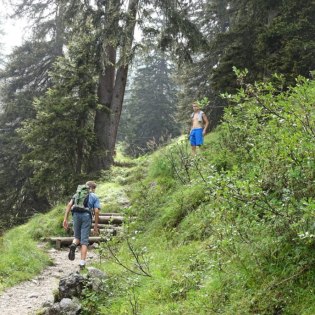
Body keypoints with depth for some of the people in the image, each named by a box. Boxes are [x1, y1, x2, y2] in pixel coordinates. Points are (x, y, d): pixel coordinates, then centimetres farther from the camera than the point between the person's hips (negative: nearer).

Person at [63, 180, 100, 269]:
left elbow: (69, 205, 8)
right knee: (84, 241, 4)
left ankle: (73, 245, -12)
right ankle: (82, 263, -1)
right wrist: (96, 226, 6)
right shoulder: (95, 197, 14)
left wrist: (65, 219, 4)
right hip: (86, 216, -2)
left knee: (77, 236, 22)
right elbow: (96, 211, 2)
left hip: (76, 215, 2)